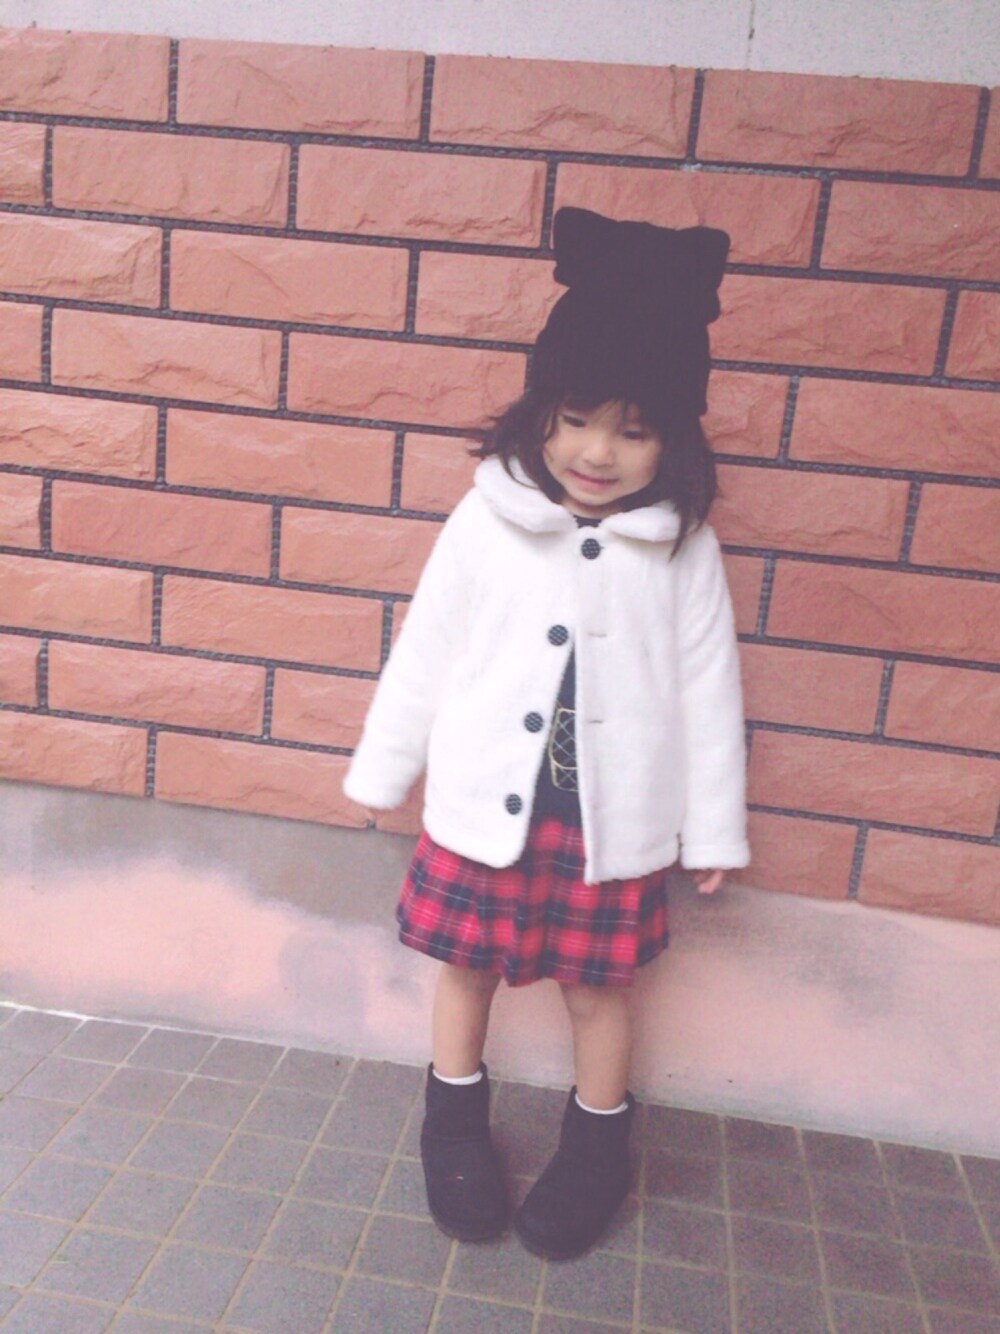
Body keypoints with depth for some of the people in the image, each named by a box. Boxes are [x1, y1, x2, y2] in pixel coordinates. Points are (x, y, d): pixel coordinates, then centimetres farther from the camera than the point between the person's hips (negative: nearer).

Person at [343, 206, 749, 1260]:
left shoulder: (683, 549, -8)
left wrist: (713, 826, 3)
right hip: (483, 801, 1)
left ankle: (598, 1138, 41)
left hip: (612, 816, 0)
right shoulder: (488, 521, -10)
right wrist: (382, 767, 6)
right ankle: (454, 1115, 43)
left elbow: (705, 688, -1)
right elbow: (424, 651, -2)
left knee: (597, 981, 16)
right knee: (466, 961, 17)